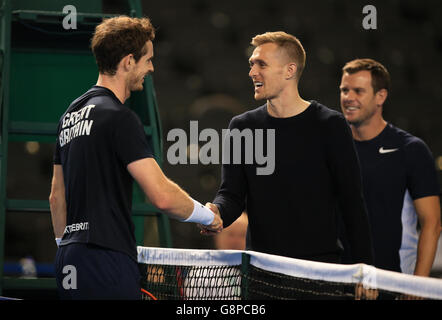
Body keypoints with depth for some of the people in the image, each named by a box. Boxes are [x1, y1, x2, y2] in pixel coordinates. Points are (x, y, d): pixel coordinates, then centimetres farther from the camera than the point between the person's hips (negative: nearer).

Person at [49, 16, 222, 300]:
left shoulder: (72, 113, 16)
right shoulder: (120, 118, -11)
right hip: (107, 262, -9)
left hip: (69, 258, 9)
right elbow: (162, 196, -18)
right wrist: (209, 217, -1)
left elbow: (57, 197, 22)